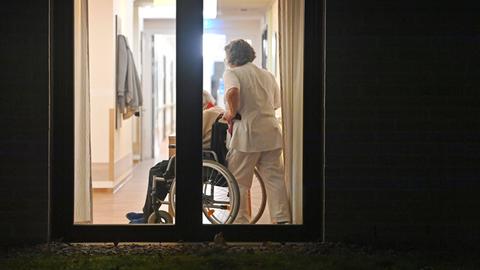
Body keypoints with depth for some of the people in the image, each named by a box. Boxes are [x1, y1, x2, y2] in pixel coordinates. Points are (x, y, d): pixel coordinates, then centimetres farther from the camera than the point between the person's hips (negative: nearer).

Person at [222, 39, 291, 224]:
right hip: (272, 132, 6)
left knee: (239, 182, 5)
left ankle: (241, 221, 6)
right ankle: (282, 219, 6)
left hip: (247, 134, -5)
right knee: (275, 178, 8)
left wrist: (232, 112, -10)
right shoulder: (268, 75, 18)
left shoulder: (232, 73, -2)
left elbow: (233, 92, -24)